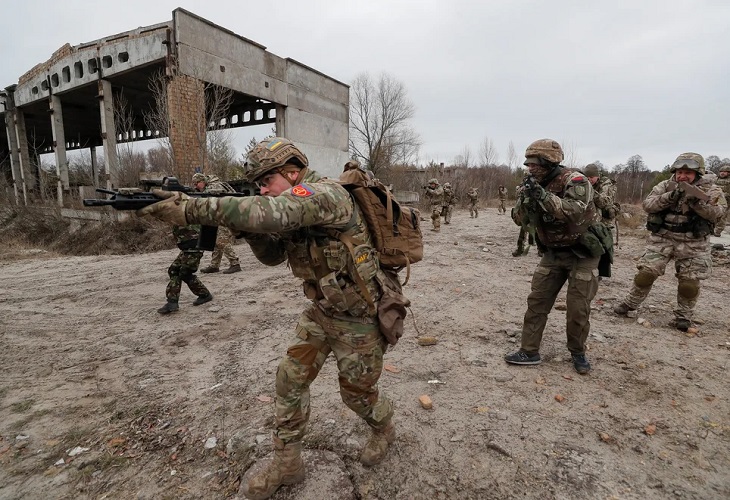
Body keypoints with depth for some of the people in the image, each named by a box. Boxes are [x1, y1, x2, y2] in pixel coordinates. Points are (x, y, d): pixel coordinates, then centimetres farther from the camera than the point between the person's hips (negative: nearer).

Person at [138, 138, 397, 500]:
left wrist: (191, 207, -43)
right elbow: (273, 254, 5)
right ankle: (287, 462, 27)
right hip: (321, 311, 8)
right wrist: (249, 226, -14)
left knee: (356, 391, 11)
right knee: (291, 378, 7)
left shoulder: (325, 194, -26)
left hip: (358, 315, -8)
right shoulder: (294, 205, 4)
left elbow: (272, 213, -43)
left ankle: (384, 429, 45)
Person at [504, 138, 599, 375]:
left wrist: (545, 196, -39)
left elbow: (576, 212, -36)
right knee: (536, 301, 2)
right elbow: (519, 219, -2)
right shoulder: (536, 185, 0)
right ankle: (529, 351, 11)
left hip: (582, 253, -5)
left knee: (578, 309, 0)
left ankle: (578, 352, 24)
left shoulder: (575, 180, -20)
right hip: (553, 253, 6)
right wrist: (526, 198, -21)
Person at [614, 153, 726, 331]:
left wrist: (697, 202, -29)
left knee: (689, 281, 2)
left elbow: (717, 213, -13)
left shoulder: (710, 190, 0)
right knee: (646, 272, -3)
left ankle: (684, 315, 21)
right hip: (662, 238, 0)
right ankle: (630, 303, 14)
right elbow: (647, 205, -10)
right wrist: (669, 197, -24)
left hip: (693, 243, 0)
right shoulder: (665, 186, 2)